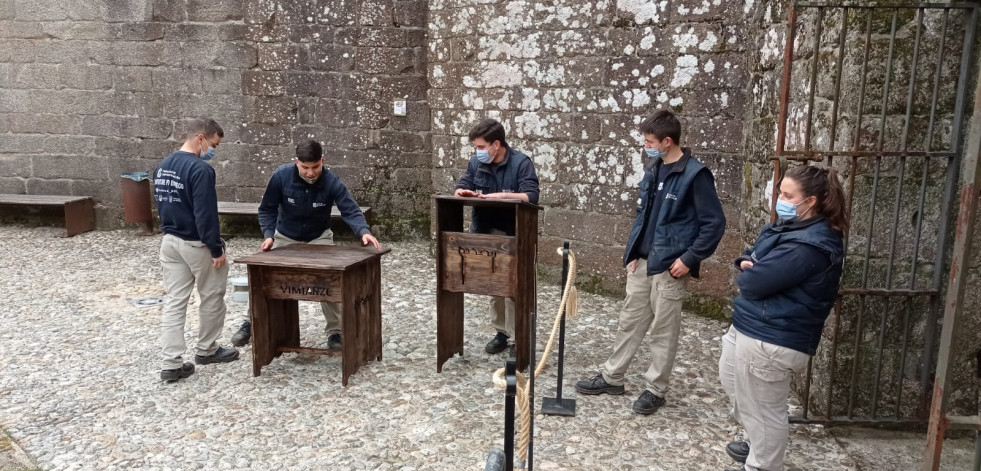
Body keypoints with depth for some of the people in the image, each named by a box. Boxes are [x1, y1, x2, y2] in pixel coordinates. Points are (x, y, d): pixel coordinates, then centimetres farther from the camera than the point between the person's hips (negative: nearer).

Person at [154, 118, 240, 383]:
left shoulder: (162, 167, 9)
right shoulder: (200, 169, -20)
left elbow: (161, 203, 16)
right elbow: (205, 214, -22)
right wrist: (216, 248, -17)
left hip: (169, 241, 8)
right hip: (197, 245, -8)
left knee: (174, 302, 7)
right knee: (212, 298, 12)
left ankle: (171, 364, 6)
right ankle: (207, 350, 27)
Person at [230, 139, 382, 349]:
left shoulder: (332, 182, -27)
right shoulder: (281, 176, -26)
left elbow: (350, 210, -33)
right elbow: (267, 209, -13)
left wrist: (364, 232, -52)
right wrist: (268, 235, -28)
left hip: (319, 238, -1)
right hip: (285, 238, 1)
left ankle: (335, 332, 5)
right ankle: (251, 323, 29)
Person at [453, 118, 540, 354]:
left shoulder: (521, 162, -14)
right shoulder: (476, 162, 1)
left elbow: (531, 196, -23)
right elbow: (460, 188, 5)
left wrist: (500, 195, -33)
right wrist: (464, 192, -19)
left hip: (513, 235, -5)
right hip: (486, 233, 5)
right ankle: (501, 332, 27)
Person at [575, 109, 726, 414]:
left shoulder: (695, 175, -14)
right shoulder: (653, 169, 8)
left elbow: (714, 223, -13)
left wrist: (690, 258, -16)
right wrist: (633, 251, 9)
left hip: (669, 267, -7)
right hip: (641, 261, 7)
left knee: (664, 330, 6)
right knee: (629, 321, 15)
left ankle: (655, 389, 20)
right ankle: (611, 377, 28)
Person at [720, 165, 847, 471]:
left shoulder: (808, 246, -25)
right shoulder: (793, 227, 10)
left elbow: (753, 283, -26)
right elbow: (752, 256, 17)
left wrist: (747, 273, -3)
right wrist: (747, 263, -7)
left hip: (770, 340, -12)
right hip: (753, 328, 12)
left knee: (764, 411, 4)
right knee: (733, 382, 28)